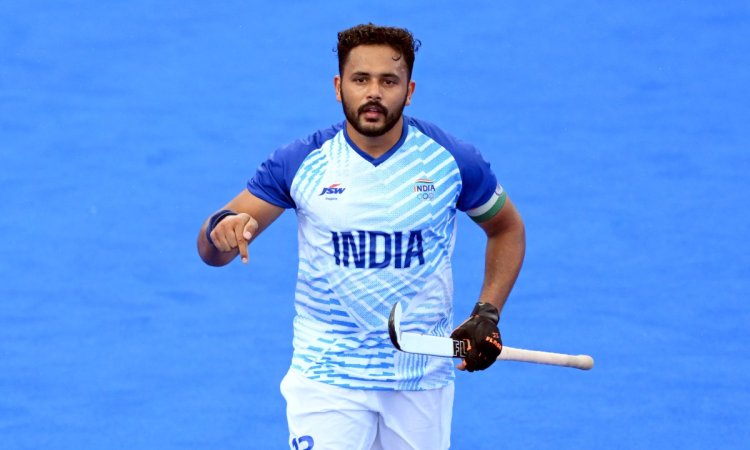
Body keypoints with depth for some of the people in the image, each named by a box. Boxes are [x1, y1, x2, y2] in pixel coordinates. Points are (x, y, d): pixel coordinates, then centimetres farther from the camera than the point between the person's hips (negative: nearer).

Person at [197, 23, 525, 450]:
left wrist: (487, 315, -1)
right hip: (327, 378, -1)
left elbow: (507, 228, 13)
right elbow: (212, 251, -4)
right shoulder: (299, 163, -7)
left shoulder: (453, 160, -5)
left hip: (423, 380, 1)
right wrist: (222, 228, -28)